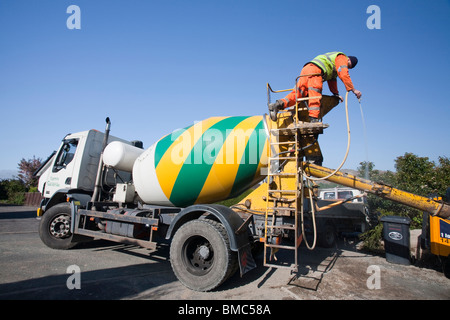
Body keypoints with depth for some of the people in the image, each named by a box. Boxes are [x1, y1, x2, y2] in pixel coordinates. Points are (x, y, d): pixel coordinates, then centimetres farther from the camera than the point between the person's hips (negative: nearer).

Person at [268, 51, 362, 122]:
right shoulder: (342, 57, 11)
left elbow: (332, 80, 39)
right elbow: (344, 75, -2)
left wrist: (336, 94, 35)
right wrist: (353, 90, 0)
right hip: (315, 70, -8)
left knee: (298, 93, -7)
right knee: (315, 96, -17)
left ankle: (278, 105, -26)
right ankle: (314, 120, -27)